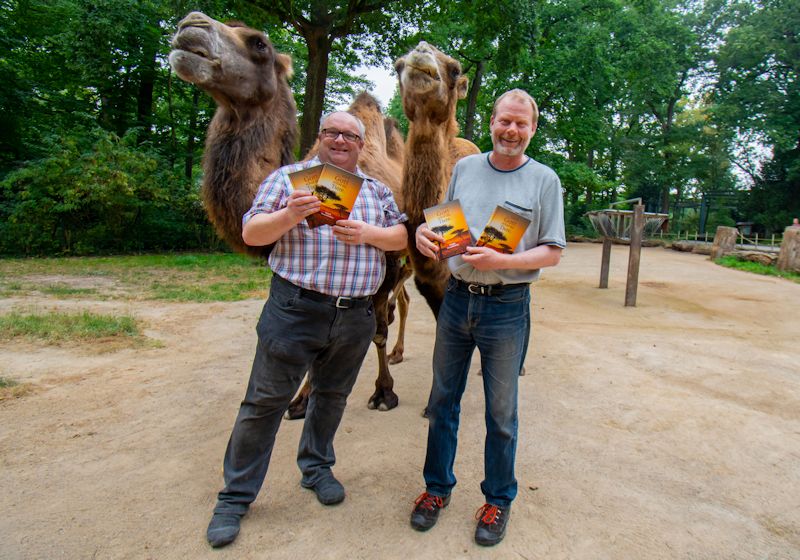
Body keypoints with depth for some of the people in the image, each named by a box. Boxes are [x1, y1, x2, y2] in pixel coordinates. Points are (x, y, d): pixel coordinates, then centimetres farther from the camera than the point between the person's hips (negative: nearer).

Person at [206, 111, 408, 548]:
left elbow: (401, 237, 10)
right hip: (295, 310, -3)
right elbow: (251, 234, -4)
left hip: (355, 316, 4)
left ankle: (316, 467, 39)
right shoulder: (289, 177, 3)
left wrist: (368, 234, -10)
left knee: (332, 396, 17)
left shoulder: (377, 189, 14)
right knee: (265, 400, 1)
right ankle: (235, 496, 16)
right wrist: (291, 215, -23)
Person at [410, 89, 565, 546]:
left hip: (507, 306, -3)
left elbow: (553, 253, -5)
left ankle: (499, 499, 29)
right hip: (458, 297, 3)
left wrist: (501, 261, -21)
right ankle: (438, 487, 32)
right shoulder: (464, 168, 7)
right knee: (443, 399, 13)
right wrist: (425, 233, -9)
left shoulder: (544, 179, -3)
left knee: (501, 411, 9)